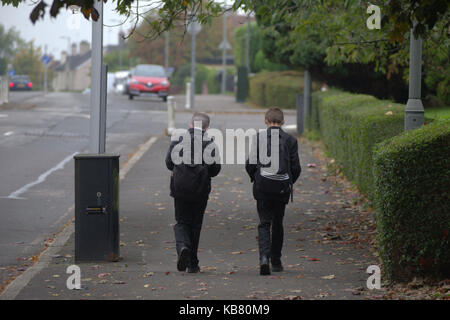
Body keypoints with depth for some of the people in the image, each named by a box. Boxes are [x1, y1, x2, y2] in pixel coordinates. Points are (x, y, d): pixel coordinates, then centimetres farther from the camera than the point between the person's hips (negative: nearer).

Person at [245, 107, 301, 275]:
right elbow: (296, 168, 1)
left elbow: (250, 164, -3)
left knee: (264, 223, 1)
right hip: (282, 188, 1)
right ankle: (276, 261, 22)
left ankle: (264, 257, -21)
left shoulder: (259, 137, -2)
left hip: (263, 186, -1)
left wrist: (255, 179, 15)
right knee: (278, 224, 16)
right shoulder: (290, 140, 1)